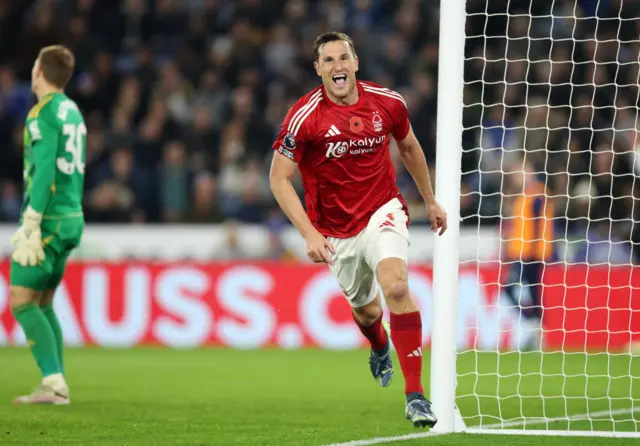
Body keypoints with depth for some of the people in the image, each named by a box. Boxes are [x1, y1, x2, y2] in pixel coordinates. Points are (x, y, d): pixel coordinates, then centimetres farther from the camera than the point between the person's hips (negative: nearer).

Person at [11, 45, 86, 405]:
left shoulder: (44, 113, -12)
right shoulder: (73, 112, 15)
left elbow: (43, 171, -20)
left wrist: (30, 227, -20)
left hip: (48, 219, -9)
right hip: (72, 218, 9)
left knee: (21, 301, -8)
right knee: (42, 303, 13)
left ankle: (54, 382, -16)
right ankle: (57, 385, 8)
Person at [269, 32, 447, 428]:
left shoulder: (387, 103, -7)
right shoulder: (304, 116, -16)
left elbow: (410, 148, 13)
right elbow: (279, 178, -12)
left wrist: (431, 201, 21)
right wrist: (309, 233, -21)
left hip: (383, 210, -1)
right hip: (336, 229, 1)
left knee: (396, 285, -27)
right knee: (367, 308, 17)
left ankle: (416, 395, -25)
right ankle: (380, 350, 58)